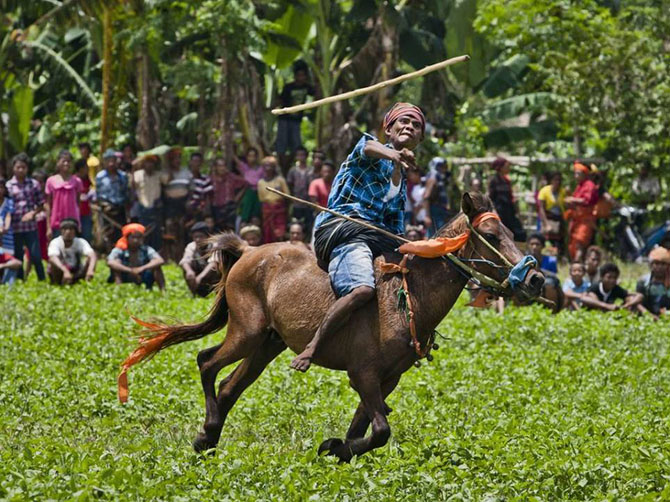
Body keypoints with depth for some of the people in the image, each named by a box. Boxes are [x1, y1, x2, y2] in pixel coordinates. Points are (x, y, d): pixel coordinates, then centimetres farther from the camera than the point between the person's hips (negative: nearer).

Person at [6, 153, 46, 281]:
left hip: (31, 227, -1)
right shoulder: (8, 186, 2)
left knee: (36, 256, -4)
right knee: (18, 258, 8)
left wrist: (33, 213, -11)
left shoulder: (34, 184, 3)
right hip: (15, 228, 1)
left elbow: (41, 204, 7)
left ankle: (42, 280, 5)